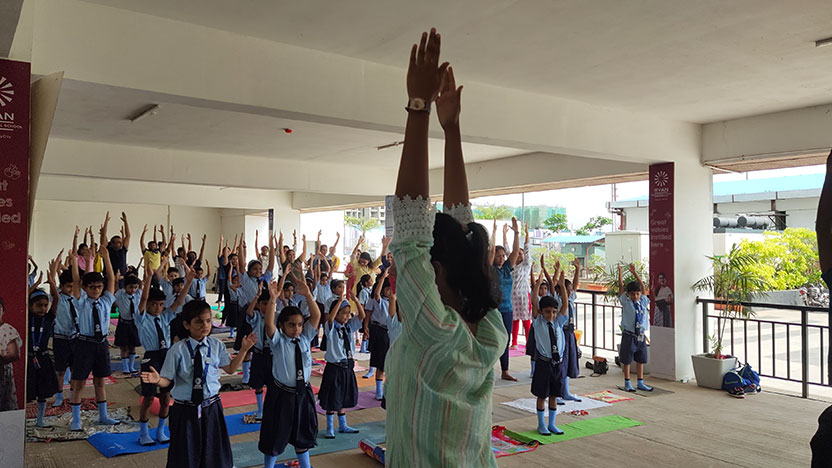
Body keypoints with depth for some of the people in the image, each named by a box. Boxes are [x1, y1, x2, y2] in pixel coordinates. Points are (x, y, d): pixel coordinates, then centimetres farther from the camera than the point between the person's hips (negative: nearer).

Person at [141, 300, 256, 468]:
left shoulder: (217, 345, -3)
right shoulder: (177, 350, -13)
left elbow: (230, 369, 8)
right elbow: (167, 380, -8)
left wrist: (244, 349, -2)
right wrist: (158, 380, -30)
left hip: (211, 406, 3)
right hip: (185, 409, -3)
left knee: (214, 452, 17)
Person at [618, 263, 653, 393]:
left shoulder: (643, 302, 7)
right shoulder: (626, 302, -3)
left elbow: (643, 287, 10)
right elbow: (621, 286, -4)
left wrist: (635, 273, 9)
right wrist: (620, 272, -2)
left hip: (641, 336, 4)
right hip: (629, 335, -4)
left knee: (640, 360, 12)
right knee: (627, 360, 3)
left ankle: (640, 383, 22)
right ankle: (627, 383, 14)